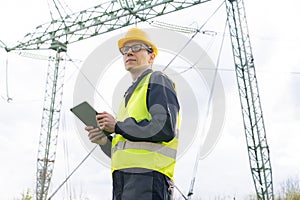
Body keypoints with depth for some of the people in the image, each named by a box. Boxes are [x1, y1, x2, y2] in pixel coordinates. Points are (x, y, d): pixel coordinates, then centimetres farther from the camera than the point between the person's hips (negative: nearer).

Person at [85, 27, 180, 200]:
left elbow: (165, 128, -14)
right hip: (123, 178, 9)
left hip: (148, 174, -9)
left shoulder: (157, 80, 4)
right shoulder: (130, 94, 28)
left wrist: (117, 126, -7)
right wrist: (104, 140, 6)